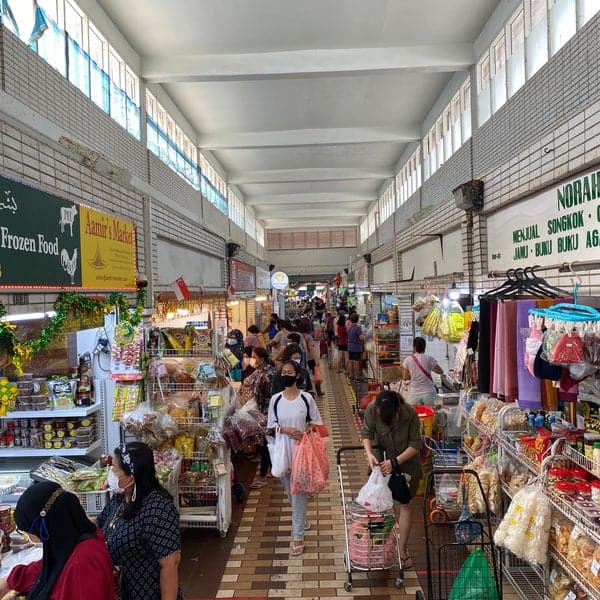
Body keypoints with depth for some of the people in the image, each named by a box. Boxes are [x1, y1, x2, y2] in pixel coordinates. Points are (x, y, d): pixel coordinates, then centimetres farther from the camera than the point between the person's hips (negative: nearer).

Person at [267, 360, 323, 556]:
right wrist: (286, 430, -14)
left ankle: (298, 536, 11)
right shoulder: (275, 399, -2)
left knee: (299, 491, 0)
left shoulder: (306, 398, -8)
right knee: (289, 489, 17)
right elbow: (271, 424, 3)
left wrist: (308, 430, -17)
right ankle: (301, 520, 43)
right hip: (283, 450, 3)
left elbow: (316, 422, 2)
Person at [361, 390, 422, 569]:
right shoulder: (372, 410, -25)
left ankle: (402, 551, 13)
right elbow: (367, 433, -16)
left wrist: (395, 462, -29)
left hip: (406, 463, -1)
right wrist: (369, 453, -34)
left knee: (403, 505, 1)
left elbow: (415, 444, -21)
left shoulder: (410, 413, -28)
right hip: (382, 461, 2)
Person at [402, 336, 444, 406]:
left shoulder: (408, 360, -3)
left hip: (414, 393, 0)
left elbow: (405, 378, 1)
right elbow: (441, 371, 5)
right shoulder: (429, 358, -5)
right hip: (428, 392, 0)